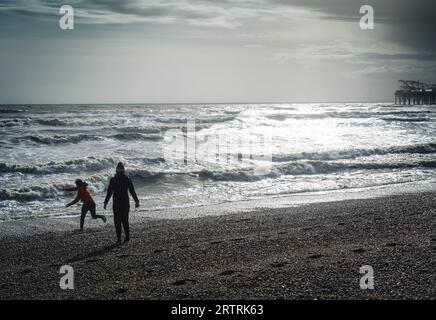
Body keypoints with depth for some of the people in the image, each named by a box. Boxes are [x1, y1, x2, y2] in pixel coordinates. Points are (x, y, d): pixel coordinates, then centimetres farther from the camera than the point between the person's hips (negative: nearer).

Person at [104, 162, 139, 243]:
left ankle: (119, 238, -2)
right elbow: (132, 192, 3)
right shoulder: (127, 179, 0)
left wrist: (105, 203, 0)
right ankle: (127, 237, 10)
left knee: (117, 221, 2)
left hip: (116, 203, -2)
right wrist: (137, 201, 11)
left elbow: (109, 192, -6)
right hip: (125, 203, 3)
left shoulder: (113, 180, -7)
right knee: (125, 220, 14)